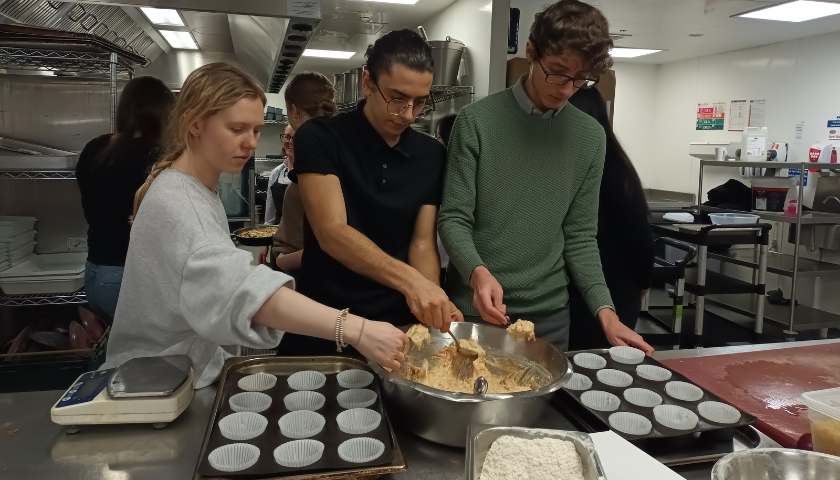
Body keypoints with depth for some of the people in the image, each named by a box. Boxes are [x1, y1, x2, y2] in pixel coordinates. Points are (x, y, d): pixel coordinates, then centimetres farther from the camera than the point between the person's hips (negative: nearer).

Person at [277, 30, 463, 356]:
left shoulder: (432, 155, 0)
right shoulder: (320, 138, -12)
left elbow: (423, 242, -1)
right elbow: (332, 232, -23)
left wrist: (433, 303, -21)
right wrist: (408, 280, -37)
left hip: (399, 323, 3)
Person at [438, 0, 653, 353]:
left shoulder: (590, 136, 1)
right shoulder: (477, 121, -9)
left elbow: (580, 236, 4)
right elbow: (454, 218, -10)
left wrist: (604, 310, -7)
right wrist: (478, 272, -28)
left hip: (548, 313, 3)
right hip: (475, 305, -3)